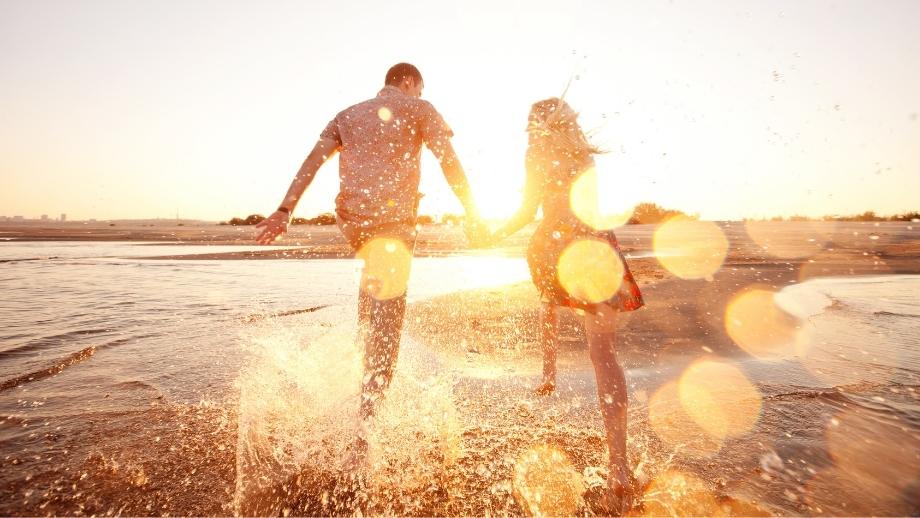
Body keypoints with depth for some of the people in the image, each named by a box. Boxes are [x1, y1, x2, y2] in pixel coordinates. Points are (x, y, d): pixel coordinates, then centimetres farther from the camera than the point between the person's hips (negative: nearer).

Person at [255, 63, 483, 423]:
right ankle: (368, 411, 0)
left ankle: (364, 333, 28)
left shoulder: (347, 115, 22)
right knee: (388, 314, -2)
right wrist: (471, 212, 4)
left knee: (373, 275, 38)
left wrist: (285, 211, 4)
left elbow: (312, 162, 9)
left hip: (350, 218, 6)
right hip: (392, 218, -5)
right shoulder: (418, 109, 10)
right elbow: (450, 162, -1)